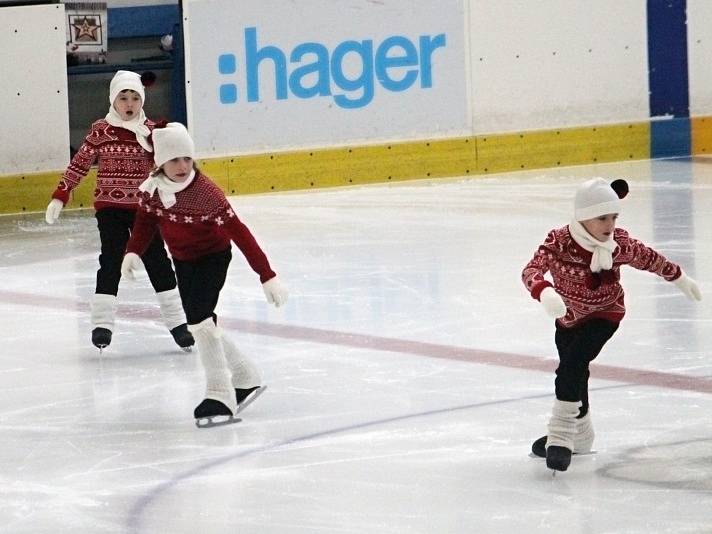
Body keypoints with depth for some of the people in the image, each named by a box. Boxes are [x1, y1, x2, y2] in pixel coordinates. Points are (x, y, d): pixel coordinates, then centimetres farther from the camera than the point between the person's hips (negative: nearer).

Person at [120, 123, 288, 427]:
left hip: (213, 256, -6)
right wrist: (133, 253, -20)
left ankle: (220, 397, -18)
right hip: (183, 261, 6)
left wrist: (267, 275, -32)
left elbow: (239, 233, -30)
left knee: (199, 318, -23)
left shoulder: (206, 193, -30)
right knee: (201, 323, 10)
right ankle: (246, 379, 30)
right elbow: (146, 222, 1)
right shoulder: (152, 189, -15)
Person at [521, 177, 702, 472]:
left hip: (605, 315, -2)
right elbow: (532, 269, -41)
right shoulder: (559, 241, -27)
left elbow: (649, 258, 1)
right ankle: (580, 436, 35)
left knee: (572, 364, -21)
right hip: (568, 316, 2)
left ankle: (561, 435, -19)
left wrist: (680, 278, 15)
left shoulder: (620, 244, -19)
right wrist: (544, 291, -63)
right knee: (573, 372, 14)